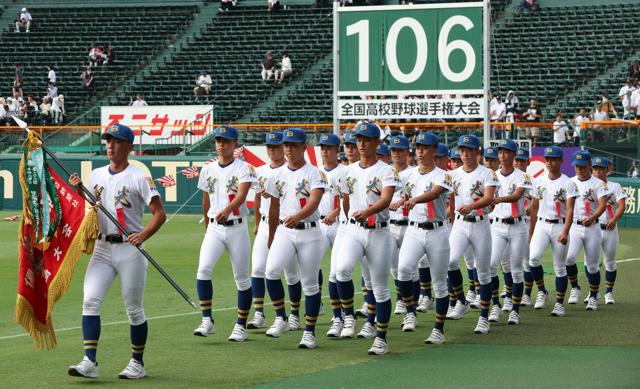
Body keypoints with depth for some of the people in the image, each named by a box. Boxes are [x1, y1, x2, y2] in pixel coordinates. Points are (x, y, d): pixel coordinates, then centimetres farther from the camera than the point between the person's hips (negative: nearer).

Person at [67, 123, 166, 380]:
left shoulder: (139, 177, -5)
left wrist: (143, 235, -22)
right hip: (102, 248, 5)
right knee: (90, 301, -11)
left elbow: (159, 213, -7)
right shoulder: (96, 176, 13)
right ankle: (89, 362, -14)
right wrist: (77, 191, -1)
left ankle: (137, 363, 17)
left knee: (134, 309, 4)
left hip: (130, 249, -5)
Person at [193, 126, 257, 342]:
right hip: (214, 228, 3)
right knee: (203, 269, -17)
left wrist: (227, 209, -39)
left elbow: (241, 195, -21)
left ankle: (241, 326, 12)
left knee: (242, 278, 2)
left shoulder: (244, 169, -4)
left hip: (236, 228, -3)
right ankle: (207, 321, -13)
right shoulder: (208, 170, 10)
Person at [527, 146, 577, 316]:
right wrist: (531, 232, 14)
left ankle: (559, 303, 11)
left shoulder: (568, 183, -5)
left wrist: (565, 232, -26)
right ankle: (541, 291, 0)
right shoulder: (539, 181, 8)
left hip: (560, 225, -3)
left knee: (560, 267, 2)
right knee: (533, 257, -19)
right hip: (541, 225, 3)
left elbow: (570, 210, -13)